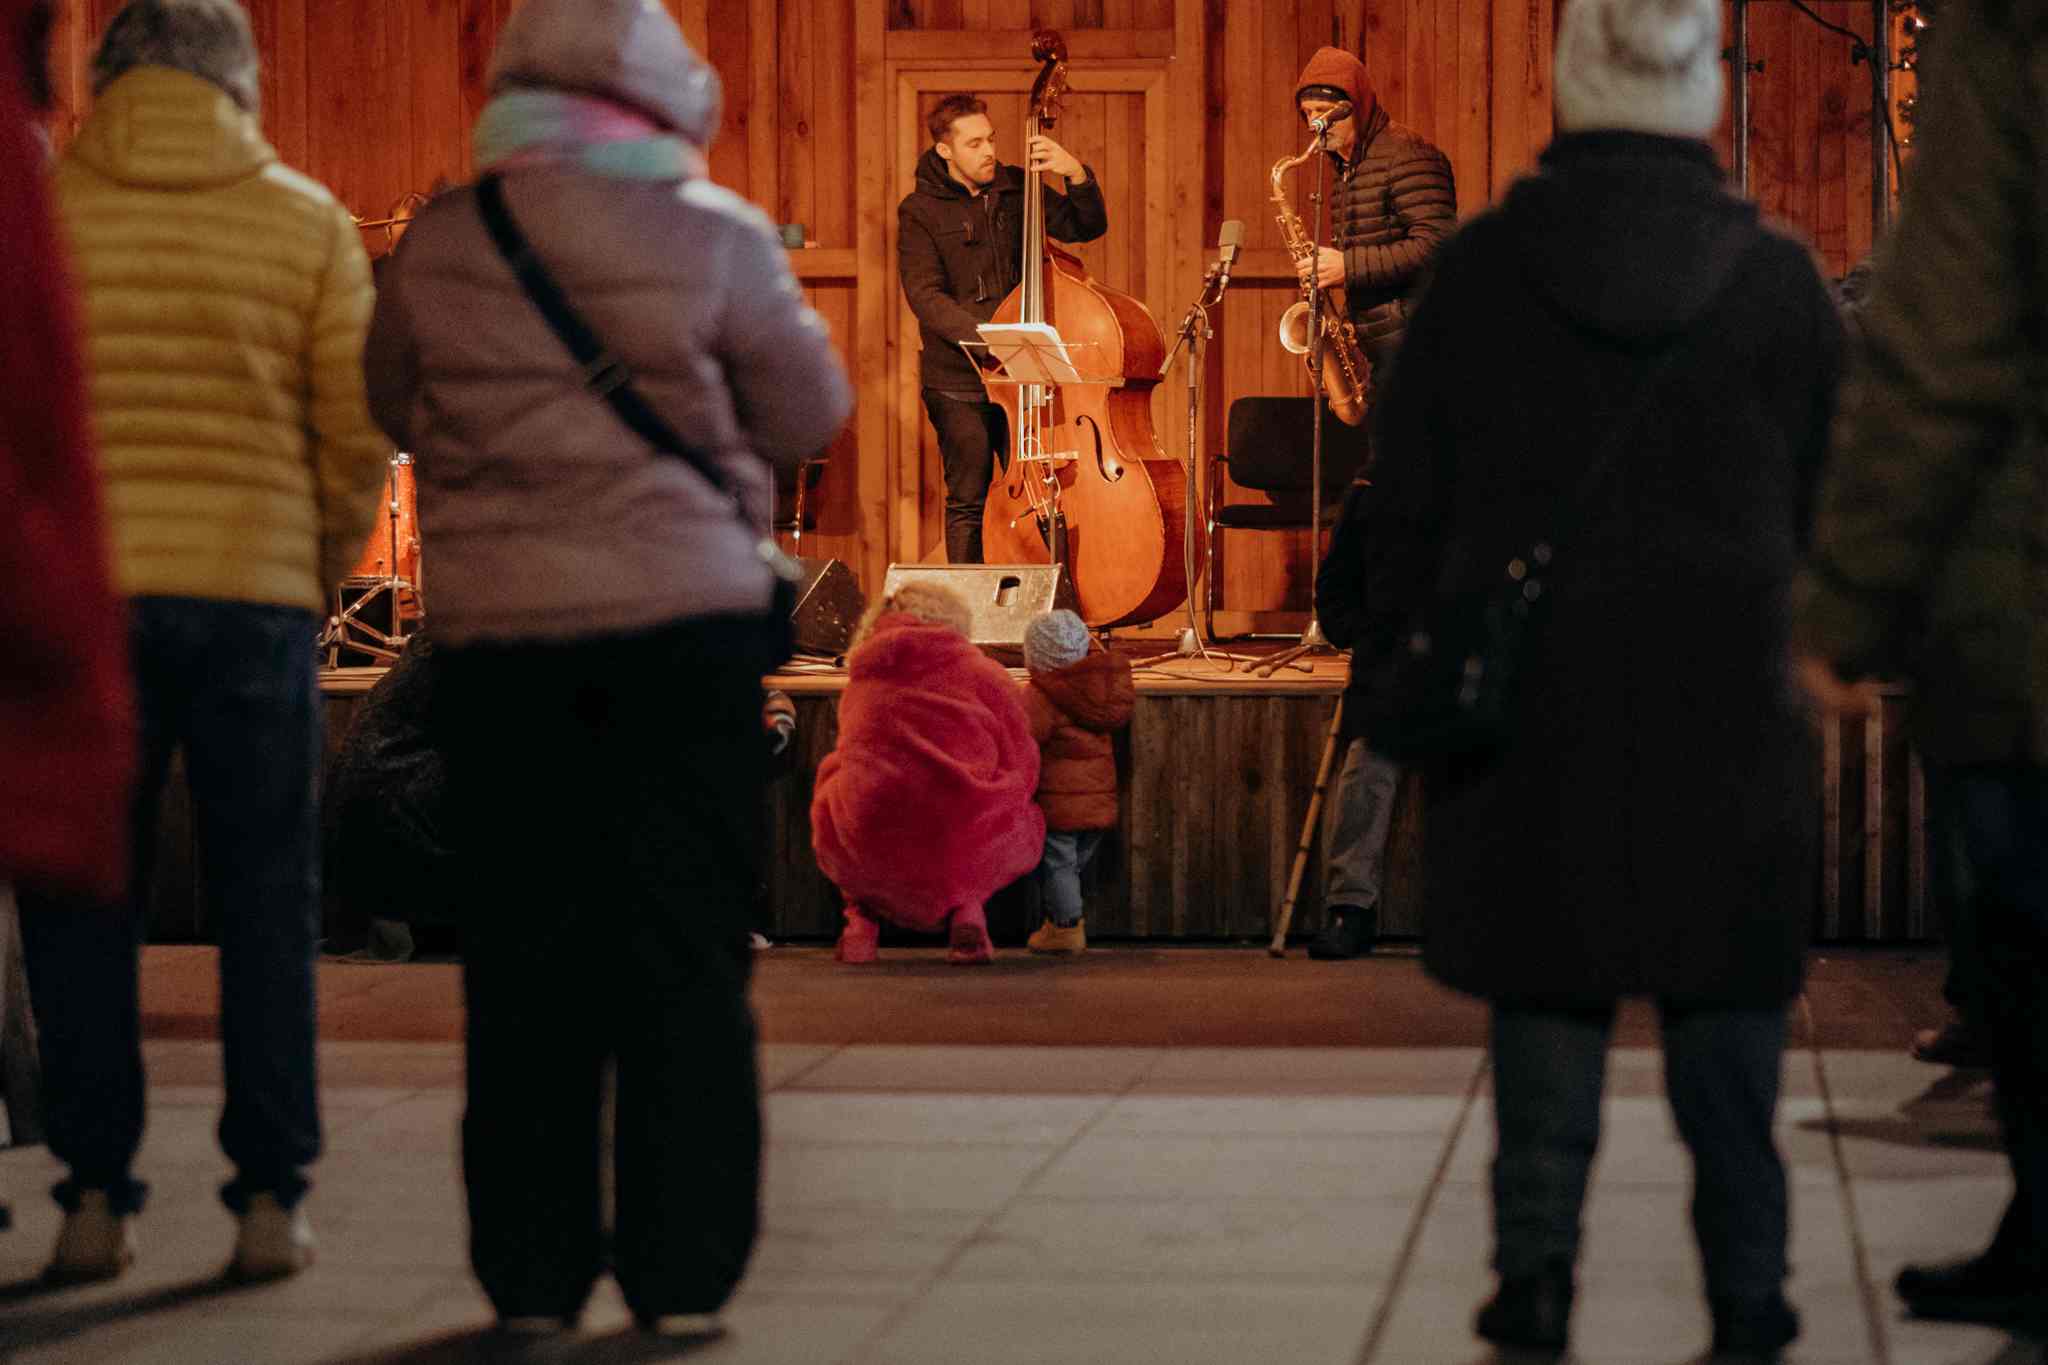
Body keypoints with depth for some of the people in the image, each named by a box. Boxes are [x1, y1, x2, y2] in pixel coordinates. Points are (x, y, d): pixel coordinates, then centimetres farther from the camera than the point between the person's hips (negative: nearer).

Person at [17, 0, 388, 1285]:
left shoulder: (41, 208, 2)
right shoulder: (306, 221, 3)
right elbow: (359, 431, 1)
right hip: (256, 590, 0)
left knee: (82, 900, 8)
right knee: (268, 902, 8)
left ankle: (96, 1196, 7)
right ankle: (270, 1196, 6)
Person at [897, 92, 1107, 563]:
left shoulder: (1016, 189, 7)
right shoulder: (920, 211, -4)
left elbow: (1087, 227, 6)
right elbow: (925, 296, -14)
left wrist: (1077, 175, -13)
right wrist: (984, 339, -27)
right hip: (959, 382, -3)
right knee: (968, 503, 3)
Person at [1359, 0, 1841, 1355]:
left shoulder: (1481, 270, -3)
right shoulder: (1779, 280, -3)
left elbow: (1407, 500, 0)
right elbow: (1831, 494, 4)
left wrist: (1400, 665, 9)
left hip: (1530, 691, 0)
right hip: (1724, 694, 0)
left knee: (1545, 986, 10)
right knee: (1724, 991, 7)